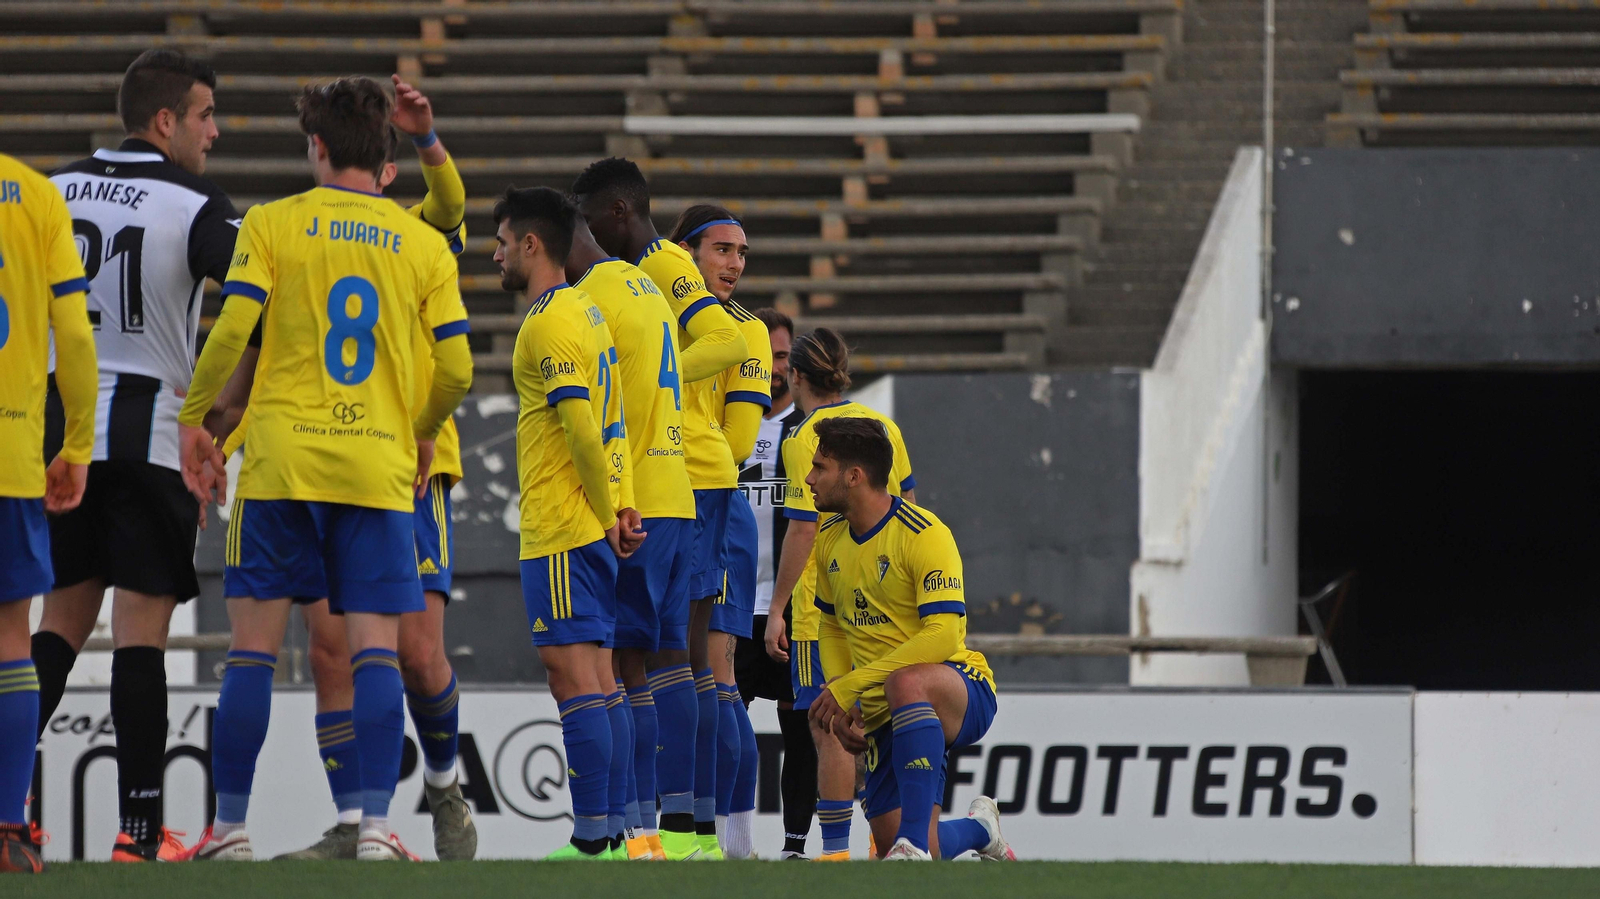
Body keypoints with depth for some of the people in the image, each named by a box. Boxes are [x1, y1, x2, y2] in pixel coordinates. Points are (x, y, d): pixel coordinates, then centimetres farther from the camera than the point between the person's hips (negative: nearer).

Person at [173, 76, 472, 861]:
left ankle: (230, 826, 2)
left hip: (281, 461, -1)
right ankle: (376, 824, -12)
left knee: (254, 646, 3)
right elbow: (456, 369, 4)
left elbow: (231, 331, -8)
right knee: (375, 647, -1)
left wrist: (193, 418, 5)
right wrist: (422, 434, 22)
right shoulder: (424, 245, 7)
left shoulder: (272, 224, 1)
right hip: (380, 468, 1)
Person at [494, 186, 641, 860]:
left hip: (560, 528, -10)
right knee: (596, 679, 9)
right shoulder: (586, 312, 17)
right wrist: (620, 505, 7)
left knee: (572, 672, -12)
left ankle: (592, 839, -16)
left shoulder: (549, 322, -13)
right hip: (594, 524, 10)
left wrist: (607, 516, -10)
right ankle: (607, 832, 8)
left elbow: (583, 429, -18)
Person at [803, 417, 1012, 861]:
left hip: (963, 692, -7)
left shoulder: (924, 534, -16)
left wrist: (848, 686, -26)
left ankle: (915, 842, -42)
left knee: (905, 681, -42)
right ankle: (978, 829, 33)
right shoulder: (830, 540, 8)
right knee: (910, 852, -3)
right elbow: (831, 627, 22)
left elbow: (942, 636, -25)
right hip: (883, 715, 7)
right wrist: (838, 705, 4)